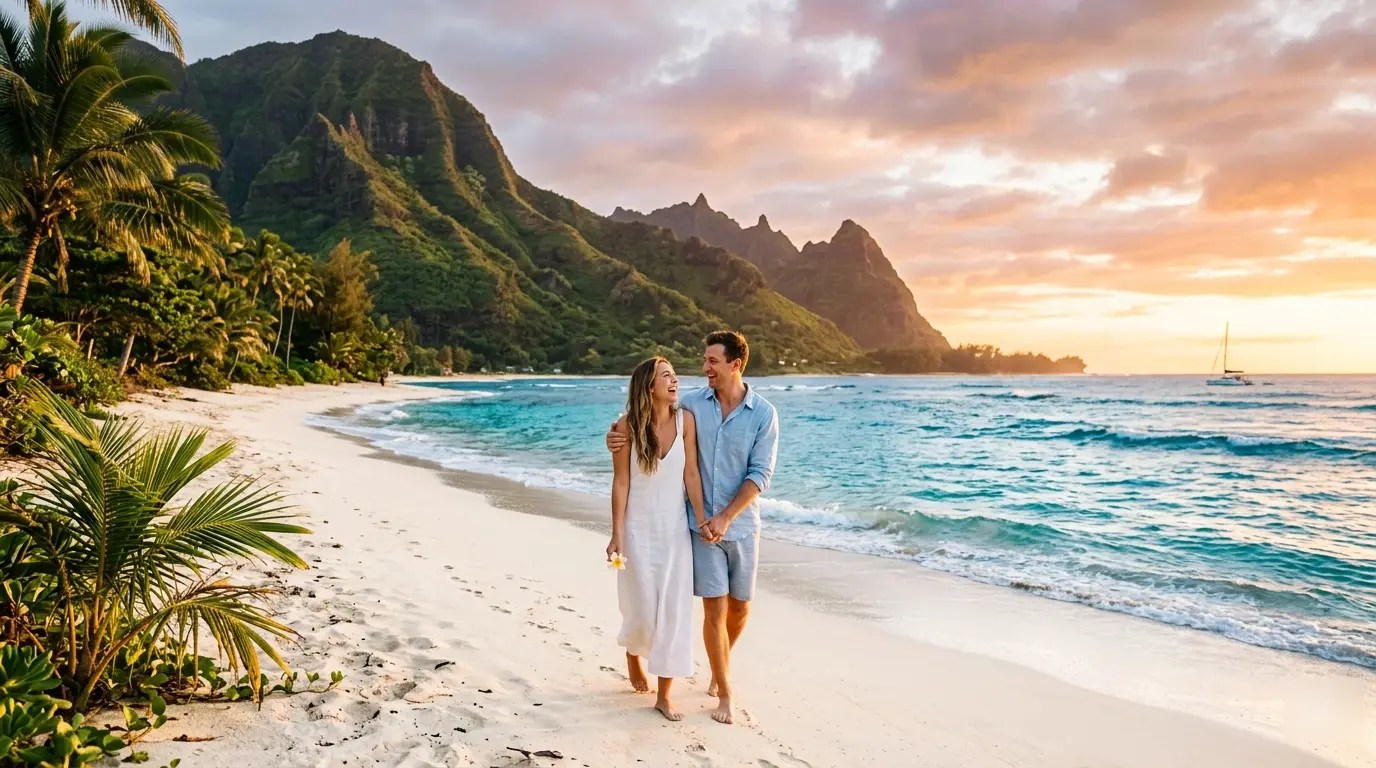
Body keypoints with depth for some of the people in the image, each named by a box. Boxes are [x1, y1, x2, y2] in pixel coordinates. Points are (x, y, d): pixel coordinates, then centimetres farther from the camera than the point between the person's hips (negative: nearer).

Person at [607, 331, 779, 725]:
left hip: (741, 524, 0)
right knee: (715, 608, -2)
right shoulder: (692, 403, -2)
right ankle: (725, 694, 13)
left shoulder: (763, 413, -6)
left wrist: (725, 518, -16)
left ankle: (721, 665, 40)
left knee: (740, 607, 11)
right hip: (702, 523, 0)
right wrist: (620, 433, -12)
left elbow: (759, 474, -9)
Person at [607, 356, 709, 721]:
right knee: (642, 608, 5)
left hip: (675, 530, 2)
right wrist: (617, 535, -9)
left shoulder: (685, 420, -7)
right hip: (638, 529, -1)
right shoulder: (627, 426, -11)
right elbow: (621, 482, -8)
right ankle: (632, 652, 40)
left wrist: (702, 519, -9)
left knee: (674, 610, 1)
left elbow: (691, 474, -5)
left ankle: (664, 694, 14)